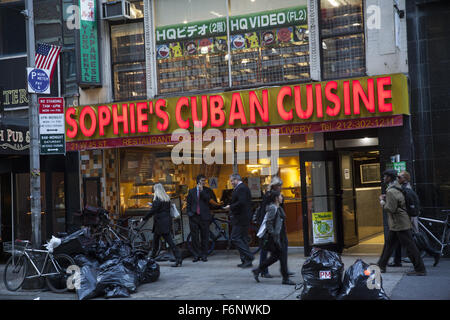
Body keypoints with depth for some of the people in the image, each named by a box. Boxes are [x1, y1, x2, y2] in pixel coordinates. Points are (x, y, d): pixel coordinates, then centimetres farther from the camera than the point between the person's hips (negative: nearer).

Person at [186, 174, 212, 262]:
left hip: (204, 216, -1)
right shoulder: (192, 191, 12)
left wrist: (201, 191, -13)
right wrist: (189, 212, 2)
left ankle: (204, 255, 10)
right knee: (195, 237, 2)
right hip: (194, 217, 1)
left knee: (204, 237, 2)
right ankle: (196, 255, 10)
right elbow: (188, 203, 13)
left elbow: (208, 199, -11)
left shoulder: (206, 191, 7)